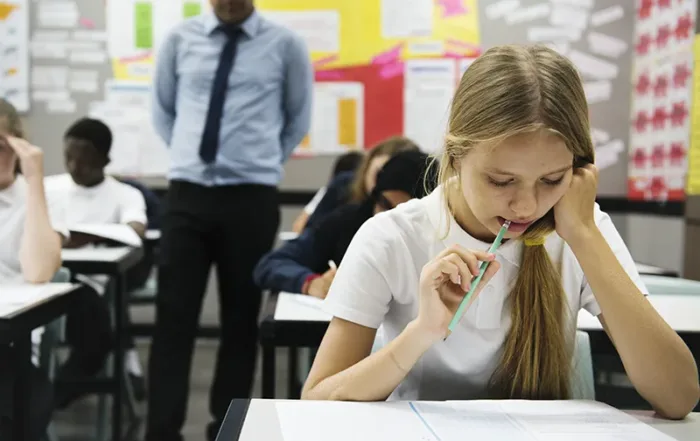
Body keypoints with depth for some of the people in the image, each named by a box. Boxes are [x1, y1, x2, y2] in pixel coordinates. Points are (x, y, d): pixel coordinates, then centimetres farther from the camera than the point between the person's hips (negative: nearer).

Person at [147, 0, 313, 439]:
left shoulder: (285, 45, 1)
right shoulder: (181, 39, 6)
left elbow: (299, 118, 13)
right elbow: (163, 109, 18)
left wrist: (264, 162, 9)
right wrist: (190, 151, 10)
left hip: (252, 198, -1)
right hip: (187, 194, 1)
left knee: (241, 317, 8)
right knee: (174, 317, -3)